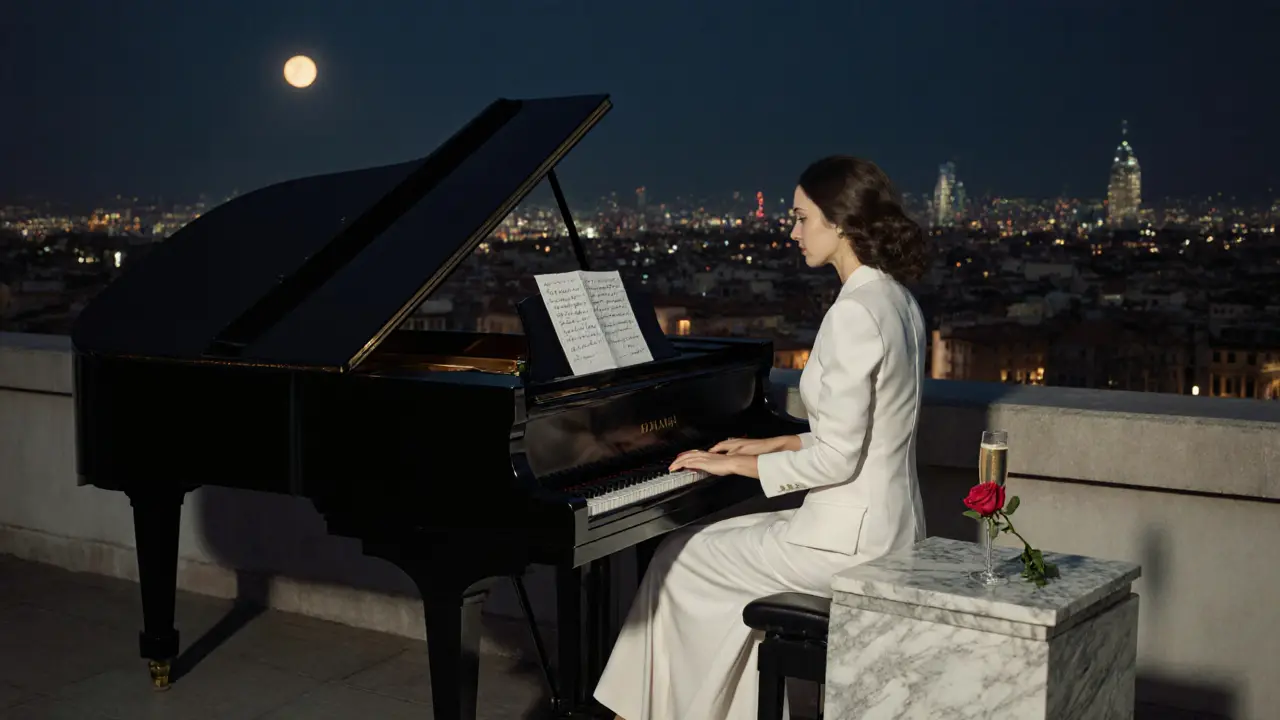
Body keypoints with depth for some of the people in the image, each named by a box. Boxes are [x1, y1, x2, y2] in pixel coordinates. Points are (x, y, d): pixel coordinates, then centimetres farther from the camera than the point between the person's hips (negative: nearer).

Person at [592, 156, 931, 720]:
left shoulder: (854, 313, -21)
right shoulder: (897, 300, 9)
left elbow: (838, 459, -22)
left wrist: (738, 465, -10)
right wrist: (775, 445, 16)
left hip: (849, 541, -9)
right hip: (889, 526, 9)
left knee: (680, 561, 8)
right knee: (715, 542, 22)